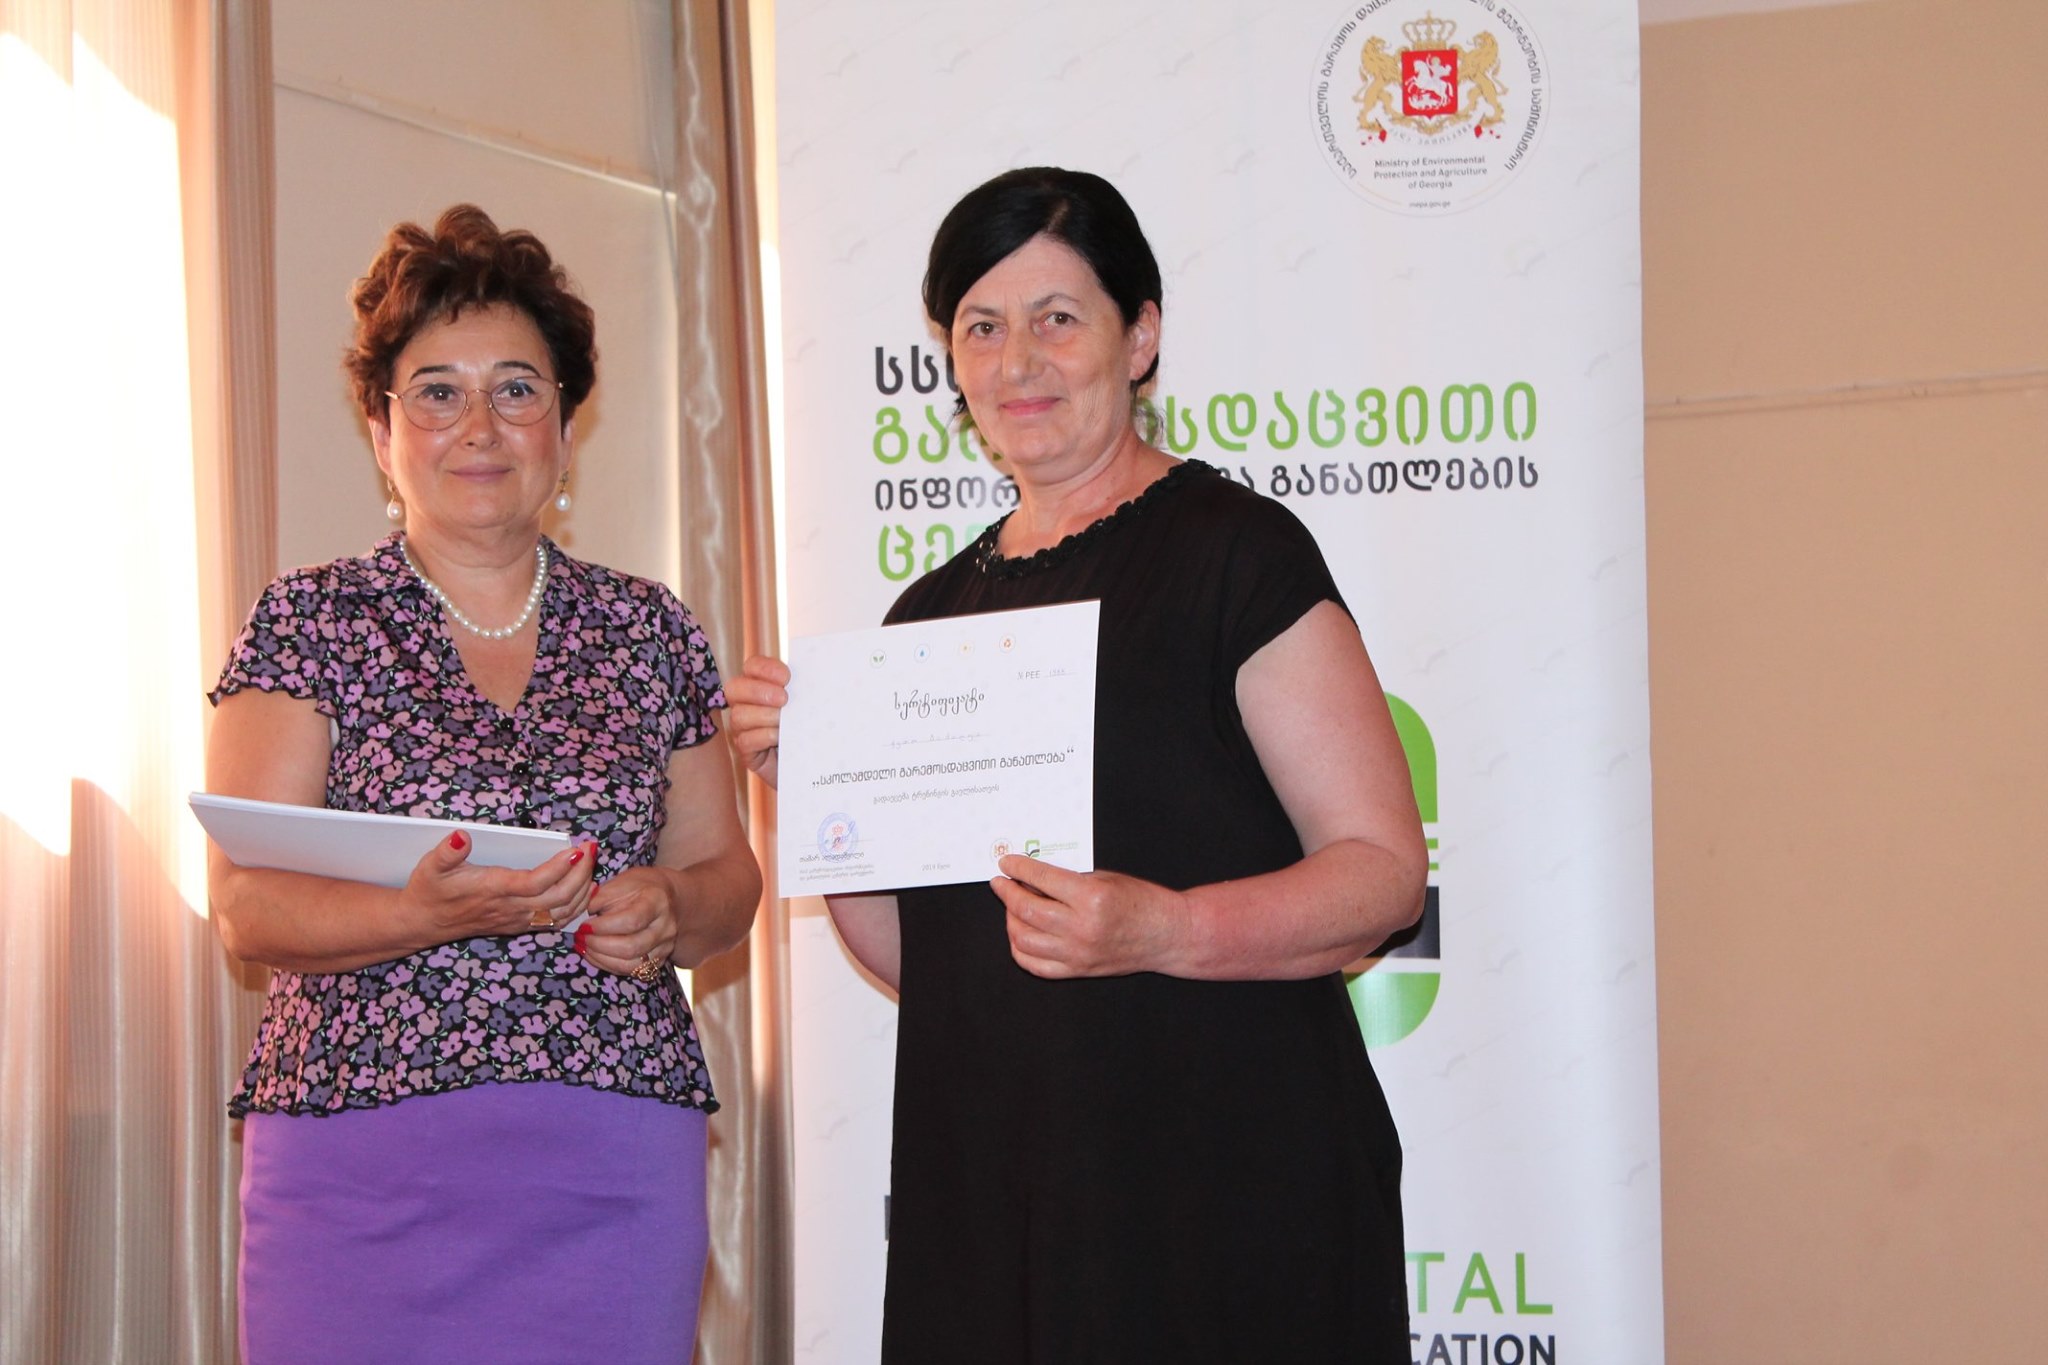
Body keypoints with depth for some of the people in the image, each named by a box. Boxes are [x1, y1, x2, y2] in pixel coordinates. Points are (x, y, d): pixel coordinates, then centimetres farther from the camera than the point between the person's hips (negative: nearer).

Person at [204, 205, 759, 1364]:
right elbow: (248, 908, -4)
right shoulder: (306, 624, 3)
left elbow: (725, 875, 16)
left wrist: (670, 909, -7)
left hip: (618, 1176, 2)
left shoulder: (652, 631, 11)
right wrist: (432, 914, -22)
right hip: (361, 1168, -2)